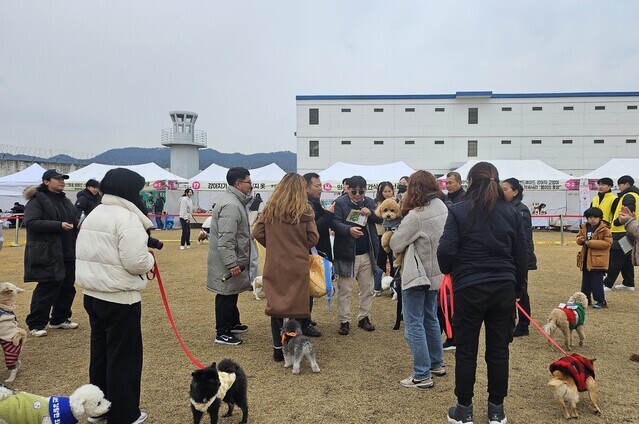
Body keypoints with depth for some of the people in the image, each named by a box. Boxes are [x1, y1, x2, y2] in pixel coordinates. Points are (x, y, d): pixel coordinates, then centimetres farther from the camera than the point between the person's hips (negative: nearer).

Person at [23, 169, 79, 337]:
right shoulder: (37, 200, -7)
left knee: (67, 287, 12)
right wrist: (59, 225, -23)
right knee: (47, 289, -5)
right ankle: (36, 324, 9)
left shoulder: (64, 200, 18)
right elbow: (31, 222, -18)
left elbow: (73, 220, 29)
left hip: (68, 253, 8)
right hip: (47, 254, -8)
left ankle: (60, 319, 27)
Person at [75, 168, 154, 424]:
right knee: (124, 356, 4)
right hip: (119, 298, -9)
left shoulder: (94, 214, 11)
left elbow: (92, 253, 15)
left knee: (100, 351, 20)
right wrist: (150, 258, -6)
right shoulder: (127, 218, -18)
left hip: (92, 293, 9)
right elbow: (136, 262, -25)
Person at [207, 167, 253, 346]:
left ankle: (233, 323, 37)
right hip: (227, 261, -11)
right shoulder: (231, 205, -23)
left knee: (231, 293, 22)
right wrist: (231, 264, -26)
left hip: (232, 259, 11)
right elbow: (226, 239, -27)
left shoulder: (234, 199, 12)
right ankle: (222, 333, 11)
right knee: (226, 295, 0)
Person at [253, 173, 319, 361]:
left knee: (276, 304, 11)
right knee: (297, 305, 8)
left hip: (274, 264, 3)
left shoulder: (270, 208, 0)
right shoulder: (305, 210, -8)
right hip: (297, 265, -2)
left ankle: (278, 348, 17)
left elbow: (258, 233, -1)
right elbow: (313, 239, -7)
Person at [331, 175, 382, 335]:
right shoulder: (340, 202, -6)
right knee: (344, 290, 2)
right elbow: (334, 222, -16)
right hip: (347, 254, -5)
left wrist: (370, 213, -12)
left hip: (367, 254, 5)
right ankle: (344, 321, 12)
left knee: (367, 288, 13)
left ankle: (364, 318, 26)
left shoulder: (369, 202, 10)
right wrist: (349, 230, -33)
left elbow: (381, 219, 8)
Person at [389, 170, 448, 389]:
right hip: (436, 273, 9)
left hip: (417, 275, -8)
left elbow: (395, 244, -14)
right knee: (430, 318, 22)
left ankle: (422, 375, 3)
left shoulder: (415, 216, -22)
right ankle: (437, 364, 34)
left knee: (414, 324, 0)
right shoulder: (443, 209, 2)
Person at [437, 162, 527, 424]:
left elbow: (445, 251, -12)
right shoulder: (512, 213, 4)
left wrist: (448, 271, 9)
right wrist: (518, 289, 16)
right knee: (498, 349, 12)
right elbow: (521, 255, 6)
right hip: (503, 288, 3)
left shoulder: (459, 211, -7)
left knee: (466, 350, 8)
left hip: (469, 288, -3)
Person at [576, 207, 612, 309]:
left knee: (597, 282, -3)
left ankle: (601, 301, 8)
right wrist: (581, 239, -9)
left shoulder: (604, 229, -10)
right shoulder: (584, 228, 7)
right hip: (586, 260, 6)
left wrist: (591, 242, -20)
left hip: (598, 260, -6)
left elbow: (607, 243, -16)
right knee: (586, 281, 15)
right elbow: (578, 239, 17)